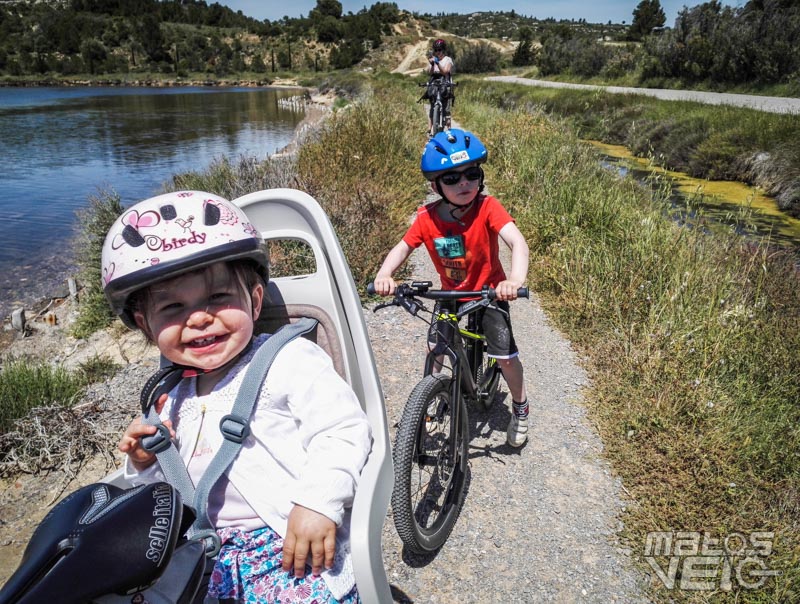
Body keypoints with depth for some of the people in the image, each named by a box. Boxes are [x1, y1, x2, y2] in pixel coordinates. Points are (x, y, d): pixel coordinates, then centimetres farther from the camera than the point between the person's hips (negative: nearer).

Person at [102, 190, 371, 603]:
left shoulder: (290, 359, -6)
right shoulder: (176, 400, 15)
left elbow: (342, 430, -13)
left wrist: (318, 502, -24)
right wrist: (147, 464, 5)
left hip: (295, 542, -6)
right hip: (206, 551, 6)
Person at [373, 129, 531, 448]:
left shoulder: (488, 207, -27)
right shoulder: (427, 218, -19)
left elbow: (517, 242, -37)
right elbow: (402, 248, -15)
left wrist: (516, 279, -56)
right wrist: (384, 274, -36)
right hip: (450, 293, 3)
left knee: (505, 356, -7)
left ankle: (520, 408, 23)